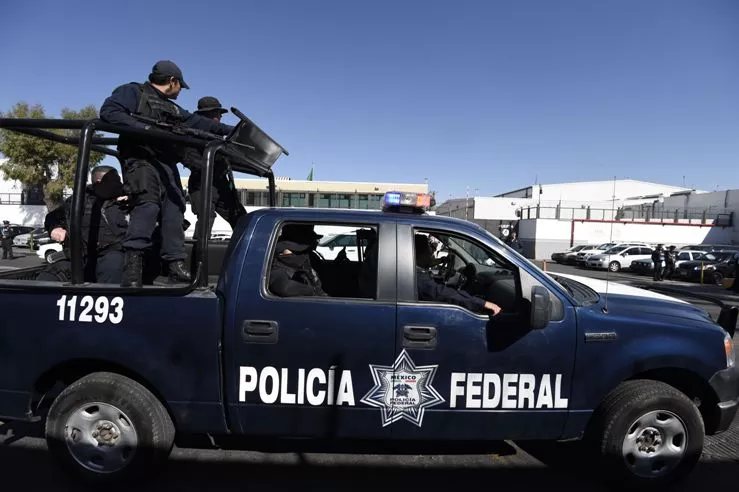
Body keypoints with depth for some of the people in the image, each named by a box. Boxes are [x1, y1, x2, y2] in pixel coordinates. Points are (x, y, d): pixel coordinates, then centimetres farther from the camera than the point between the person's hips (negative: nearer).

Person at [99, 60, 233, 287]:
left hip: (167, 165, 8)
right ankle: (133, 261, -29)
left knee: (174, 211, -1)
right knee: (147, 205, -26)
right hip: (141, 161, -8)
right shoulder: (133, 92, 7)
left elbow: (198, 122, 32)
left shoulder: (172, 109, 30)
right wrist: (141, 127, -20)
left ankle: (176, 264, 0)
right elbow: (108, 111, -7)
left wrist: (229, 130, 30)